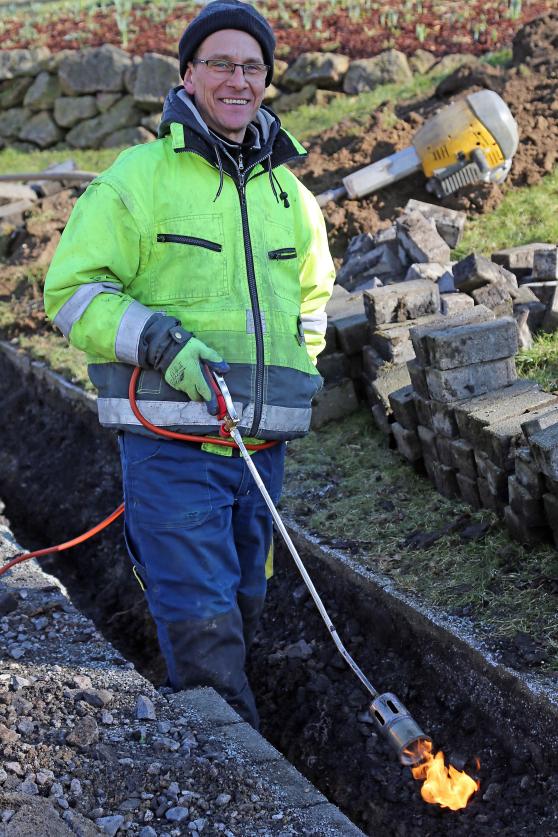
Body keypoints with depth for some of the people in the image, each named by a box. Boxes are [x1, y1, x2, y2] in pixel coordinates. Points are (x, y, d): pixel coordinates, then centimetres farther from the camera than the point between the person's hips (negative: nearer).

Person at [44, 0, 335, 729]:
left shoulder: (289, 194, 14)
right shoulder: (139, 176, -3)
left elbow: (312, 294, 30)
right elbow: (73, 291, -6)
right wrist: (158, 342, -19)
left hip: (261, 444, 6)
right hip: (170, 440, -6)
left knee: (241, 617, 17)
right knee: (203, 639, -9)